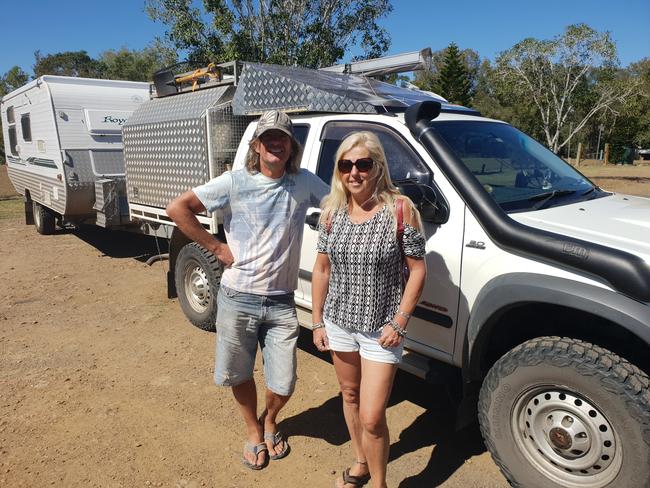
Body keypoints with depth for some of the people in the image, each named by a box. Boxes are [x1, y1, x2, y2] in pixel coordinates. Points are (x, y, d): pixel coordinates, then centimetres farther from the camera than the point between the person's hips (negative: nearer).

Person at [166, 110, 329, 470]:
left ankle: (269, 419, 42)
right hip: (238, 299, -1)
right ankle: (253, 430, 45)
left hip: (281, 303, 1)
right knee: (239, 374, 15)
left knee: (283, 384, 6)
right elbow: (177, 208, -7)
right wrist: (216, 247, -9)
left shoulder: (304, 183, -1)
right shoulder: (235, 182, -7)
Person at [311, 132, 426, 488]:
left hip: (381, 330, -4)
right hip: (338, 322, 5)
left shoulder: (400, 209, -15)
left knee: (372, 418, -1)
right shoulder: (332, 211, -3)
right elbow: (321, 268, 4)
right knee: (350, 396, 22)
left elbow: (417, 269, -10)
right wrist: (317, 321, 4)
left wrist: (399, 323, -13)